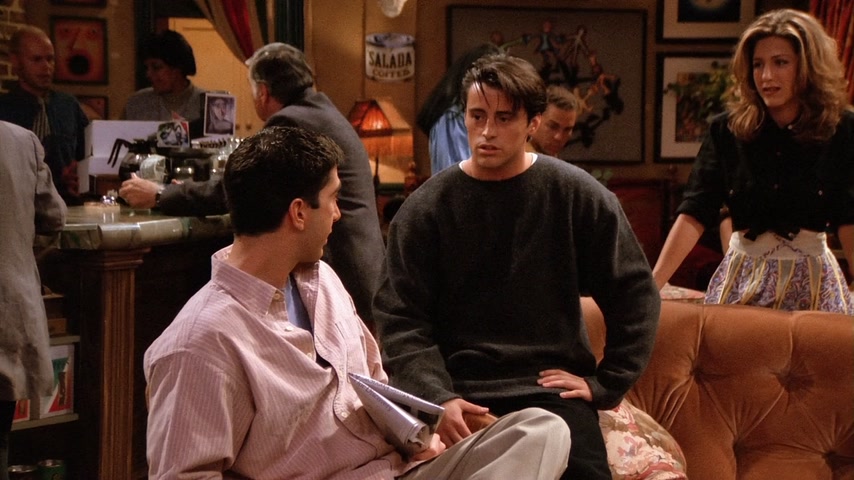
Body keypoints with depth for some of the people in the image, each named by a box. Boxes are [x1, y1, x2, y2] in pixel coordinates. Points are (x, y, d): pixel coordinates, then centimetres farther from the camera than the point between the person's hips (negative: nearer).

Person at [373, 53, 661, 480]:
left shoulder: (578, 196, 5)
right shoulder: (425, 208, 4)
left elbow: (634, 295, 10)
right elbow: (400, 320, -1)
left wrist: (606, 384, 3)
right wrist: (437, 398, -16)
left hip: (551, 387, 1)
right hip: (459, 390, 0)